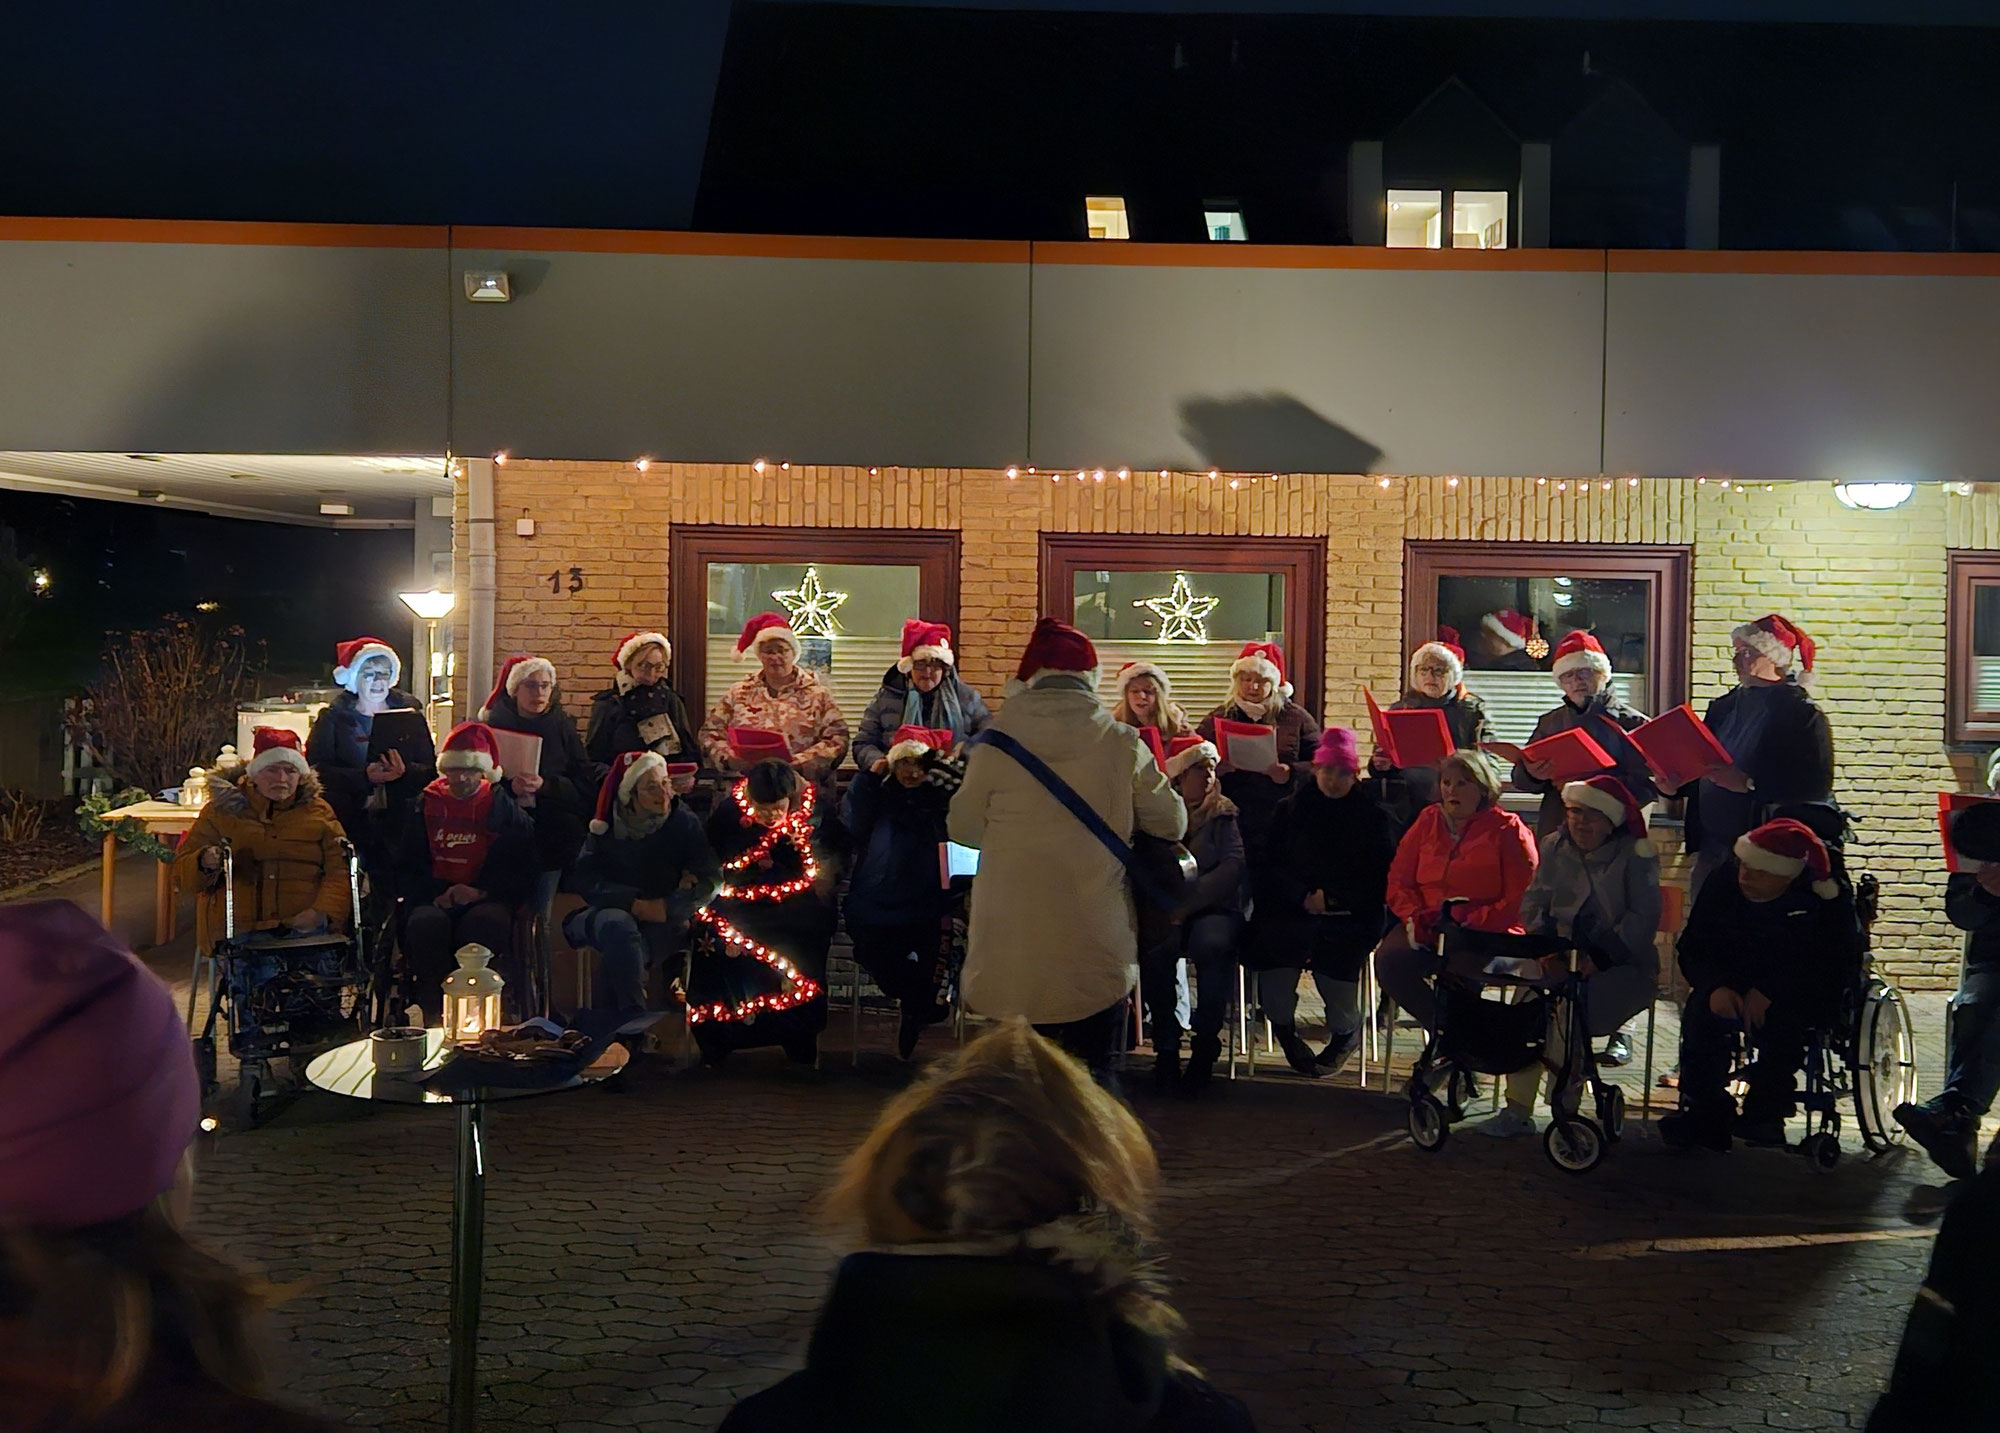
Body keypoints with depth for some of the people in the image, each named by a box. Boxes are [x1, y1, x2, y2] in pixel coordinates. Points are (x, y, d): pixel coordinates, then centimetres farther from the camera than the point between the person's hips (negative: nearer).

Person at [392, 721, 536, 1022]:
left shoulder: (502, 808, 12)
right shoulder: (425, 806, 15)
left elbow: (521, 870, 4)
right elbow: (407, 869, 11)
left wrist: (480, 892, -12)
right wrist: (437, 894, -9)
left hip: (486, 899, -1)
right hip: (433, 900, 1)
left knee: (485, 922, -37)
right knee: (426, 923, -35)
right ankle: (432, 1013, -26)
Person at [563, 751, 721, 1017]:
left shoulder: (684, 823, -3)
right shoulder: (607, 826, 1)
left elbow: (712, 878, -8)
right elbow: (582, 879, -7)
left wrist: (667, 907, -20)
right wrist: (634, 903, -20)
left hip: (663, 925, -1)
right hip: (612, 912, 1)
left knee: (618, 952, -33)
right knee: (619, 927, -36)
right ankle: (633, 1015, -28)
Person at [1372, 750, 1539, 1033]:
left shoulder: (1509, 830, 2)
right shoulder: (1428, 821, 16)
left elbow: (1520, 900, -6)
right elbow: (1398, 880, 15)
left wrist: (1472, 923, -18)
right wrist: (1414, 917, -5)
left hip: (1487, 934, -4)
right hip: (1426, 930, 4)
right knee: (1389, 960, -24)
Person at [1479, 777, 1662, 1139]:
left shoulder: (1635, 855, -4)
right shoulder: (1554, 846, 11)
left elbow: (1643, 917, -12)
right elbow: (1533, 902, 8)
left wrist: (1598, 957, -24)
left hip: (1621, 964, -4)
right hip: (1564, 957, 4)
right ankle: (1517, 1111, -23)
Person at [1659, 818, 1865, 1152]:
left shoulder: (1827, 896, -17)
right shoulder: (1725, 882, -7)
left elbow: (1838, 965, -21)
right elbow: (1693, 948, -4)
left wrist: (1771, 991, -32)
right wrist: (1715, 985, -27)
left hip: (1806, 993, -3)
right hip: (1736, 986, 3)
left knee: (1782, 1016, -35)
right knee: (1703, 1008, -27)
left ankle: (1766, 1111, -20)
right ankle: (1704, 1115, -21)